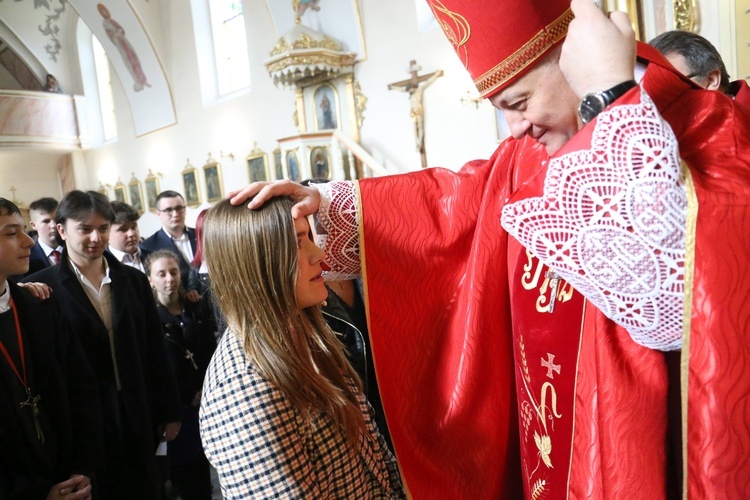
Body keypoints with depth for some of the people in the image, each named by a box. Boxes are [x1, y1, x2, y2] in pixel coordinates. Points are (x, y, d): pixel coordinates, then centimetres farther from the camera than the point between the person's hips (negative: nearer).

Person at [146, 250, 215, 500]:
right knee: (182, 467, 4)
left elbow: (211, 355, 6)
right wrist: (190, 396, -8)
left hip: (205, 401, 4)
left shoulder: (196, 312, 7)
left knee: (202, 464, 9)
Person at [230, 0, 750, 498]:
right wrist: (323, 201, 2)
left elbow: (664, 305, -36)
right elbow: (445, 200, 11)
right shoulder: (527, 157, 2)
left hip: (642, 449, -5)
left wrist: (610, 98, -32)